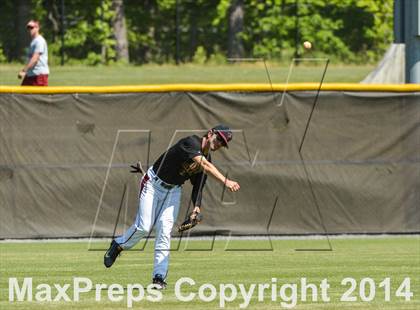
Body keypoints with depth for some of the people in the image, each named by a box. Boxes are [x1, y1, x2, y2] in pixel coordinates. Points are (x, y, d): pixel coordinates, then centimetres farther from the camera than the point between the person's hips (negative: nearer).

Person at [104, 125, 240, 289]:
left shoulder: (207, 158, 1)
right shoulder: (191, 142, -24)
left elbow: (197, 187, 5)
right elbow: (204, 165, -39)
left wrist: (197, 207, -13)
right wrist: (225, 181, -49)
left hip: (173, 190, 6)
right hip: (153, 184, -6)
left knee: (164, 230, -8)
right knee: (144, 227, -11)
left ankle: (159, 277, -9)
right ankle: (118, 245, 19)